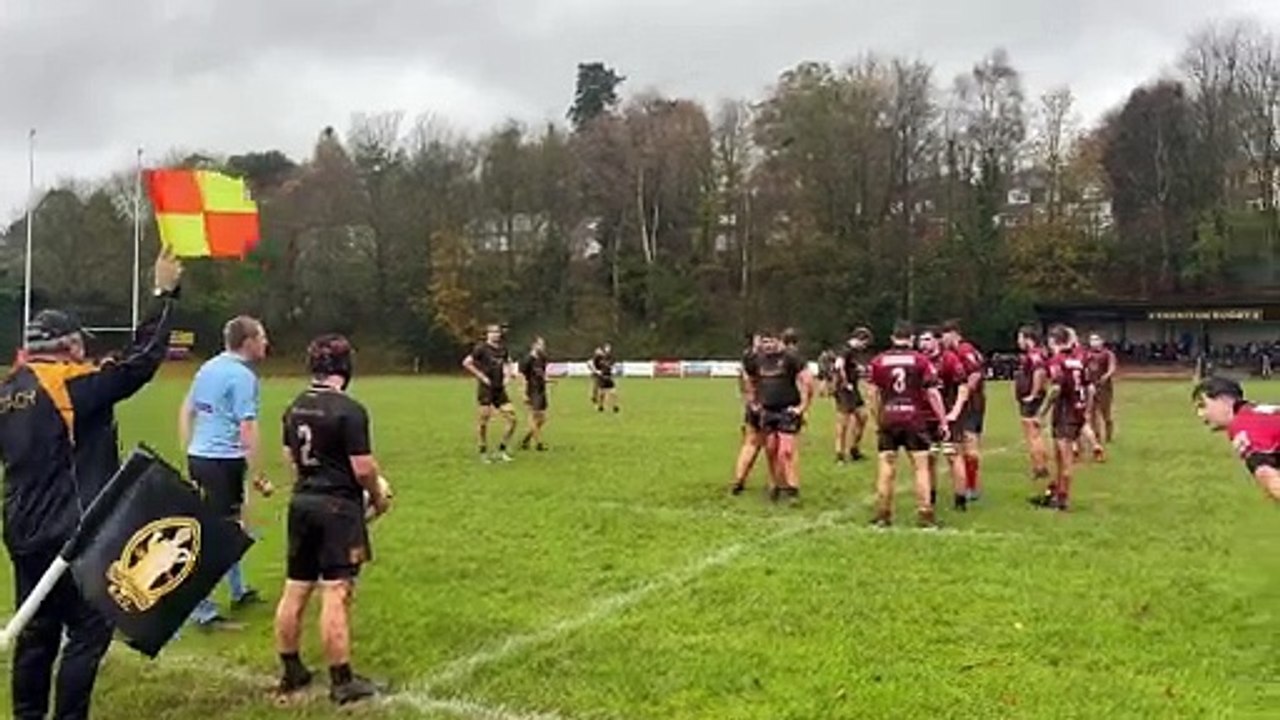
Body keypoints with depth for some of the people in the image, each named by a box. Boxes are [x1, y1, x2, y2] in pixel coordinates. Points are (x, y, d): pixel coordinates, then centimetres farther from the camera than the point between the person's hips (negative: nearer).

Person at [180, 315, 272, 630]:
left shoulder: (208, 367, 12)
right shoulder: (243, 376, -14)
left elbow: (186, 412, 18)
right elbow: (247, 430, -19)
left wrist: (190, 454, 24)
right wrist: (259, 476, -14)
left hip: (198, 457, 9)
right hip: (224, 460, -9)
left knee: (230, 525, 23)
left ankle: (239, 591, 37)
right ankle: (203, 612, 1)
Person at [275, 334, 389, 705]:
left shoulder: (295, 407, 7)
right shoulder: (350, 410, -16)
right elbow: (363, 468, -17)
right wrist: (378, 497, 0)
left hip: (302, 502, 8)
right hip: (338, 506, -8)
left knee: (295, 590, 14)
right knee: (336, 594, -4)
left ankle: (291, 671, 27)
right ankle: (342, 682, 4)